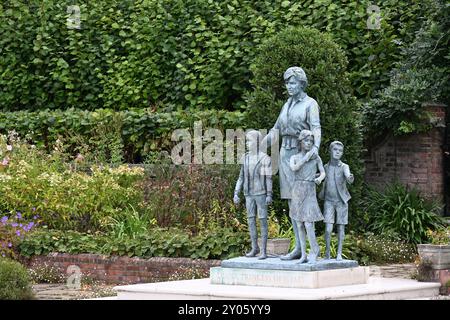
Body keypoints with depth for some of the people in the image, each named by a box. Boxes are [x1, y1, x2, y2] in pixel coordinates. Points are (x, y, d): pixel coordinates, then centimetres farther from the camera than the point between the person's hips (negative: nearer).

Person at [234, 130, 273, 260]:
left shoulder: (265, 158, -9)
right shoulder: (246, 157, 8)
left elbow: (269, 178, -9)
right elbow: (241, 177, 11)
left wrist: (269, 195, -13)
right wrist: (236, 193, 5)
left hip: (261, 193, -5)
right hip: (249, 194, 6)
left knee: (263, 220, -3)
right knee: (251, 220, 7)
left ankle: (263, 250, 1)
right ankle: (254, 248, 18)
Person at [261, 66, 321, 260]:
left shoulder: (310, 104, -7)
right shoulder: (288, 105, 17)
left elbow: (316, 128, -22)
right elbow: (276, 131, 20)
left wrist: (316, 147, -42)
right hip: (286, 154, 8)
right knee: (292, 202, 4)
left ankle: (300, 248, -11)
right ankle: (300, 246, 6)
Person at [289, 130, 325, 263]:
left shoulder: (316, 157, 6)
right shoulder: (294, 157, 6)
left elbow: (323, 172, 8)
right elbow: (293, 168, -13)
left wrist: (319, 179, -11)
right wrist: (305, 159, -11)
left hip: (309, 192, -2)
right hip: (297, 191, 2)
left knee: (308, 224, -13)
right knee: (299, 225, 3)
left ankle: (314, 251, 3)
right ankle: (303, 255, 8)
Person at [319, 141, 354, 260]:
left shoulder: (344, 167, -9)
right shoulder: (325, 167, 1)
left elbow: (348, 177, -30)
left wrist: (350, 178, -53)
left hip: (341, 201, -1)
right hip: (329, 201, 1)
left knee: (341, 228, 2)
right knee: (328, 228, -9)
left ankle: (339, 254, 9)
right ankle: (327, 252, 3)